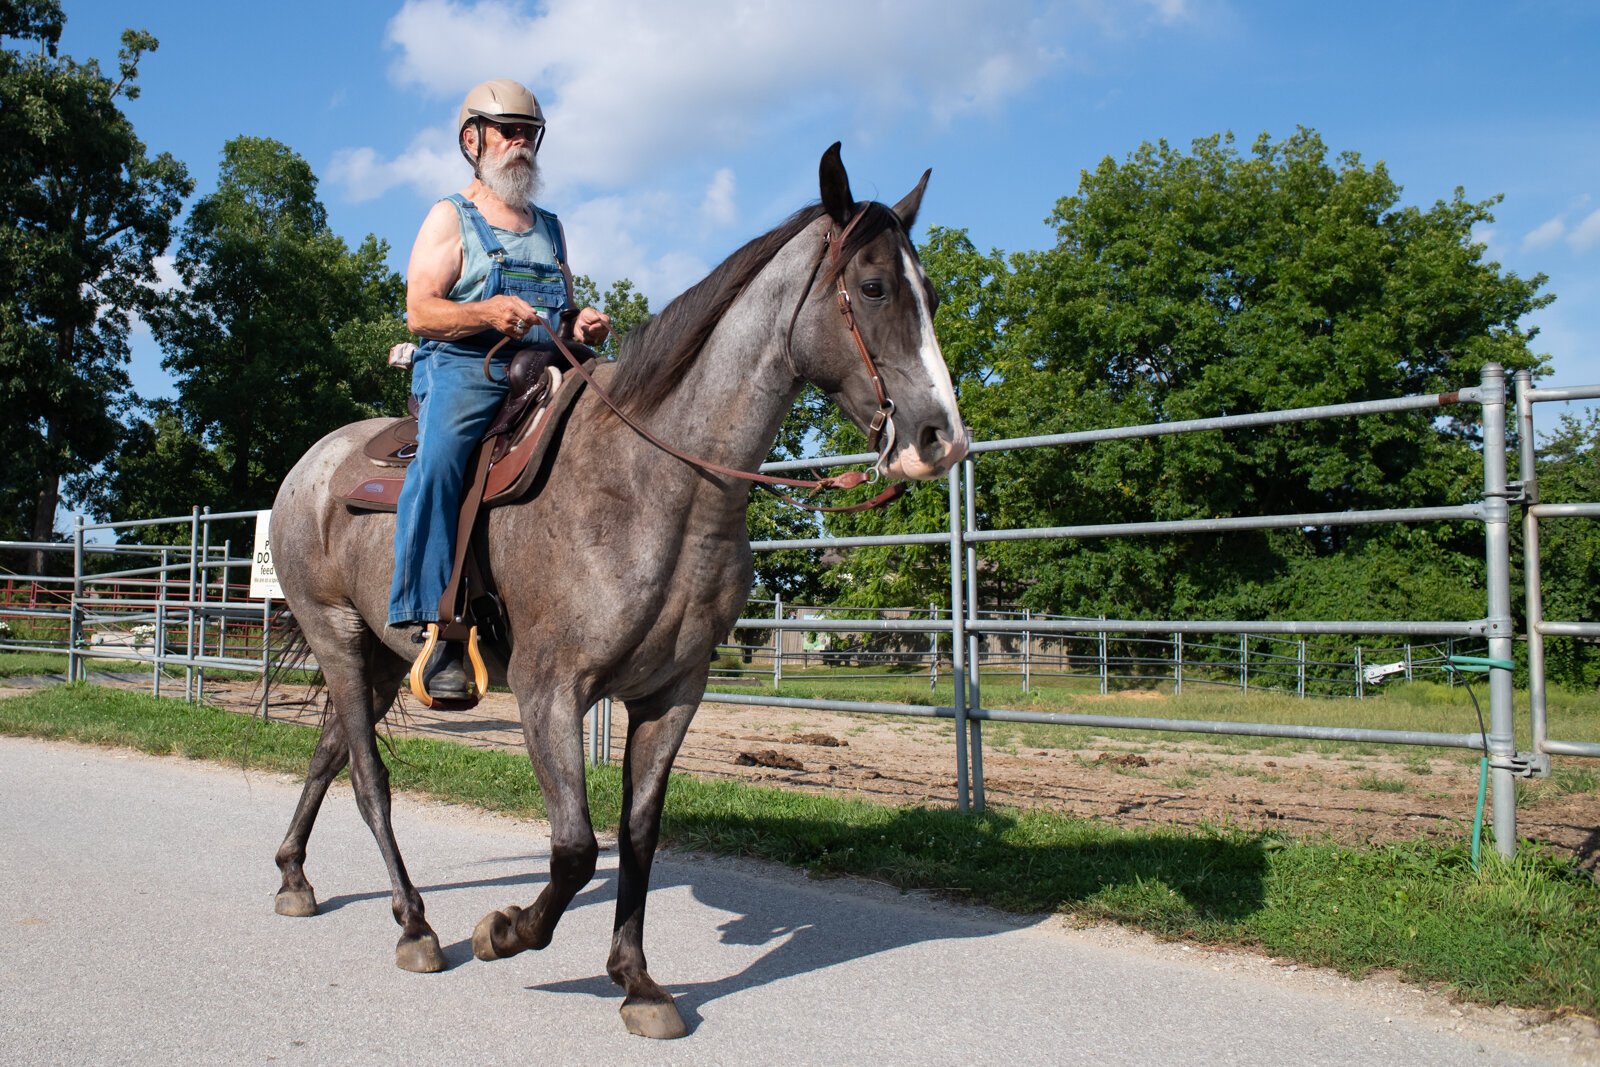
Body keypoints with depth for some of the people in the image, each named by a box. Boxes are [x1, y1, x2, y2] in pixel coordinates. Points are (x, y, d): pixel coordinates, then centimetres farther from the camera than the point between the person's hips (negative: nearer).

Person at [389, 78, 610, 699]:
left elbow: (565, 311, 28)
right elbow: (420, 312, -2)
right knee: (439, 458, -35)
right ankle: (432, 624, -35)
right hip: (462, 371, -5)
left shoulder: (549, 228, 26)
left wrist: (584, 324, 3)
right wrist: (486, 313, -22)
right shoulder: (450, 218, 10)